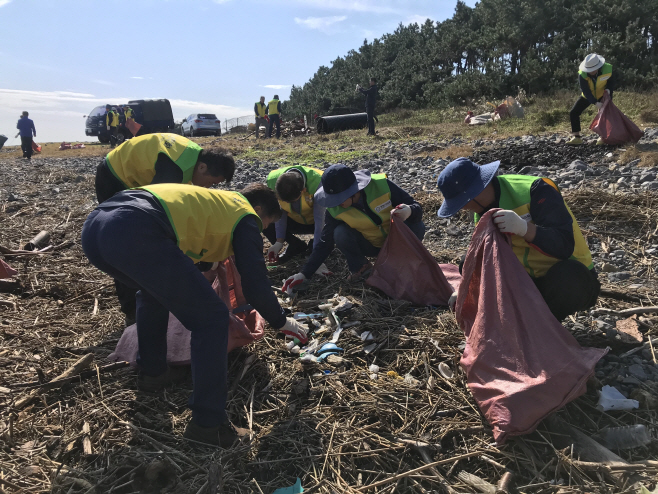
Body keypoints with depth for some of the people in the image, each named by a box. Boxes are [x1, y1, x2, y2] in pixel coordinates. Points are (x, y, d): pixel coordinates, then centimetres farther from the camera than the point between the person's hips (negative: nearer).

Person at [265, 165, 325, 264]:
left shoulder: (317, 182, -36)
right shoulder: (273, 180, -26)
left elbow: (320, 220, -34)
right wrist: (279, 242, -22)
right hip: (294, 220, 3)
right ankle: (298, 247, -1)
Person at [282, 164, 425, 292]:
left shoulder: (382, 185, -27)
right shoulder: (334, 210, -21)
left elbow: (416, 208, -19)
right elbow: (325, 243, -12)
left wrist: (409, 212, -44)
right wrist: (304, 274, -17)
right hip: (372, 245, 1)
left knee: (417, 227, -31)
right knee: (341, 233, -27)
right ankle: (360, 267, 0)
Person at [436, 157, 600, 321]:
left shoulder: (535, 191, -22)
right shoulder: (482, 211, 0)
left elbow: (565, 245, -30)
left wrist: (524, 228, -46)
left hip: (572, 281, -6)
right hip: (529, 280, 6)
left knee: (564, 277, -40)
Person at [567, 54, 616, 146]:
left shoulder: (608, 69, -25)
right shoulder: (582, 74, -29)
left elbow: (612, 80, -3)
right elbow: (586, 91, -31)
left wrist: (608, 89, -25)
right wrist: (595, 103, -40)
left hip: (602, 95, -1)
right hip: (588, 96, 1)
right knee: (573, 113, -8)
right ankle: (577, 137, -2)